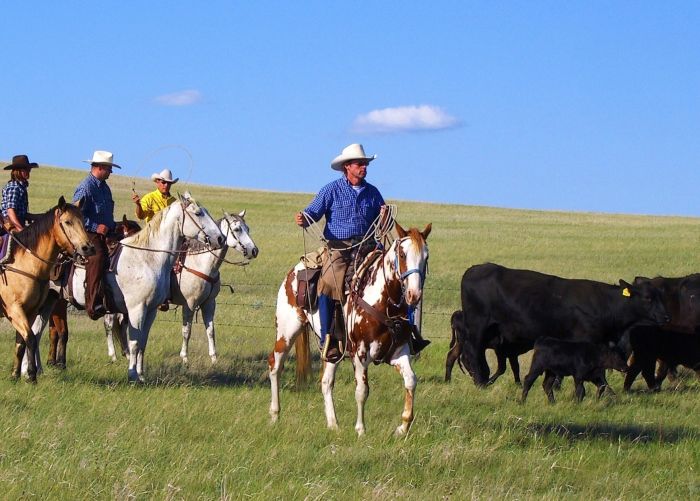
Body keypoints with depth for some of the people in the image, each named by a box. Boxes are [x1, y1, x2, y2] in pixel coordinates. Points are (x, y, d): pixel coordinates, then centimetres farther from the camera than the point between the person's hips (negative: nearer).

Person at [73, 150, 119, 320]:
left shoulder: (104, 187, 18)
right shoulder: (86, 187, -11)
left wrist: (113, 226, 16)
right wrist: (96, 227, -20)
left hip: (104, 233, 9)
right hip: (89, 234, -9)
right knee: (97, 257, -26)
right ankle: (93, 305, -31)